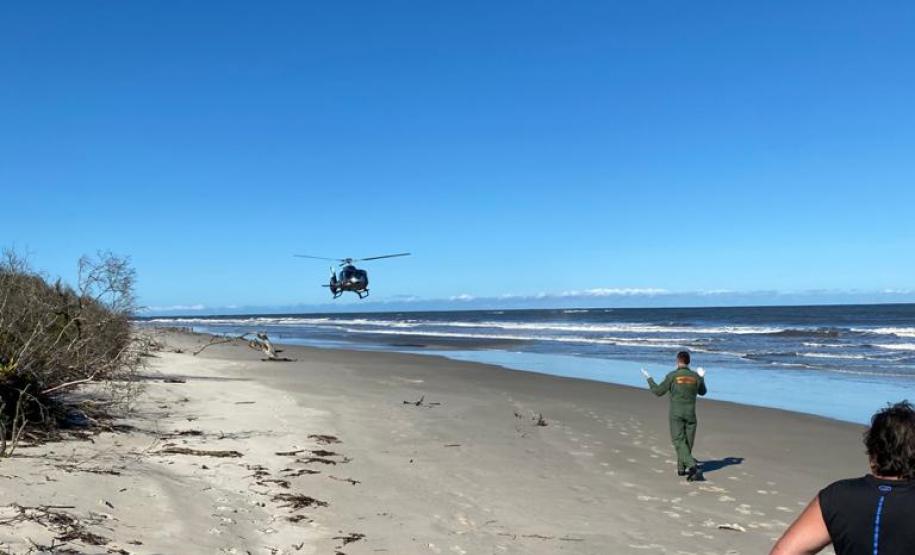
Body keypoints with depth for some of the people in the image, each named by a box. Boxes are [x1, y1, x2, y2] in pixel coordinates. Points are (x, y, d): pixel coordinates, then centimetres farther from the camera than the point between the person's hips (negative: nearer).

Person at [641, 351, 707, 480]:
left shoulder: (672, 376, -9)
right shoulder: (695, 376, 1)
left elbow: (658, 391, -2)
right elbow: (702, 392, 20)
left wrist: (649, 378, 11)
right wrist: (702, 377, 36)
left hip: (676, 414, -3)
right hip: (690, 414, 3)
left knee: (679, 442, -5)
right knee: (687, 441, 14)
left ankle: (692, 466, -22)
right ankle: (681, 468, 20)